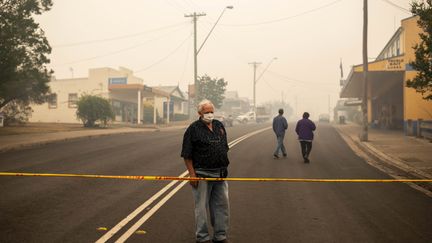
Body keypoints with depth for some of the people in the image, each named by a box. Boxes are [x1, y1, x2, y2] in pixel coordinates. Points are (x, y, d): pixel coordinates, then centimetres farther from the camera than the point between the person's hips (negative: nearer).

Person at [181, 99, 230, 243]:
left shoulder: (219, 126, 11)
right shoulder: (194, 129, -8)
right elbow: (187, 155, -10)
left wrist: (225, 166, 15)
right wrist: (192, 174, -15)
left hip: (220, 173, 6)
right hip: (202, 174, -6)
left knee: (222, 205, 11)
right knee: (201, 207, 3)